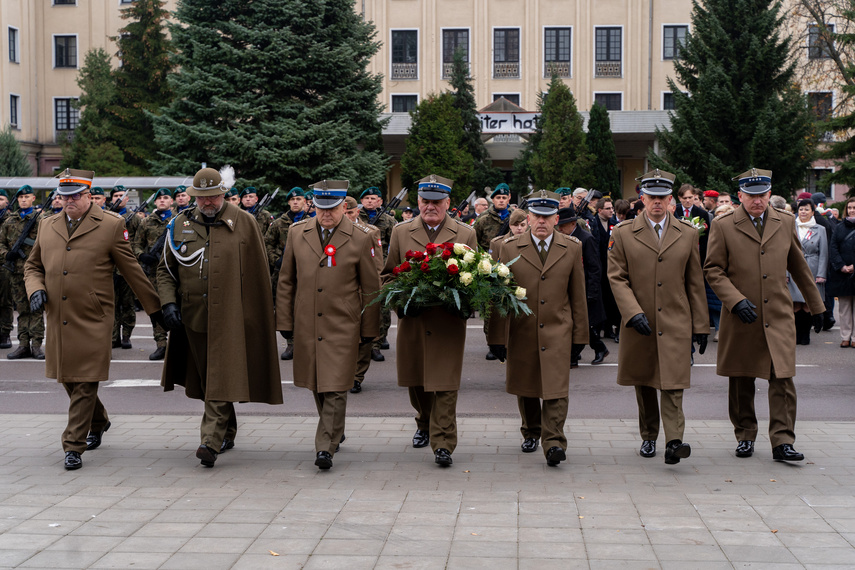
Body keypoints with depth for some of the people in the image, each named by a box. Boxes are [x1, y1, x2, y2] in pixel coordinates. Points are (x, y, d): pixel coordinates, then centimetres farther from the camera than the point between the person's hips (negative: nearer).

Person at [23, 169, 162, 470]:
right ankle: (99, 422, 39)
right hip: (58, 320, 5)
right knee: (68, 380, 14)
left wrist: (154, 308, 6)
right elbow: (32, 265, 22)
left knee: (85, 383, -6)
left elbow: (132, 270, 3)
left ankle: (74, 446, 3)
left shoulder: (111, 225, -1)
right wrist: (36, 289, 1)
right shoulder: (47, 226, 12)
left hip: (92, 321, -5)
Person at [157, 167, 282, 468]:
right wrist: (168, 302, -1)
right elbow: (165, 268, 14)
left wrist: (258, 315, -1)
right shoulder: (180, 224, 8)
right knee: (206, 379, 13)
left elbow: (259, 273, 2)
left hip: (230, 317, -4)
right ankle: (227, 433, 29)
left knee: (222, 380, -12)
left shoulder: (244, 223, 0)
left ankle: (211, 441, -15)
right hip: (193, 316, 4)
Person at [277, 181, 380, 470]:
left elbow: (370, 288, 2)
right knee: (317, 386, 13)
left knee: (335, 388, -8)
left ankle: (326, 446, -1)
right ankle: (335, 432, 33)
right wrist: (284, 321, 8)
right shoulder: (297, 233, 6)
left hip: (342, 326, -3)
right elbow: (286, 281, 11)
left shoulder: (361, 238, -3)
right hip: (306, 326, 4)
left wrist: (369, 329, 3)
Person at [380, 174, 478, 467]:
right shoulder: (401, 232, 7)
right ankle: (424, 425, 39)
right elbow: (388, 275, 12)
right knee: (416, 381, 15)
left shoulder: (466, 234, 3)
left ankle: (443, 444, -1)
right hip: (412, 321, 3)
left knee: (445, 385, -6)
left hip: (449, 322, -2)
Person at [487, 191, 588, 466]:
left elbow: (578, 296, 7)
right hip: (521, 332, 1)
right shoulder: (510, 248, 0)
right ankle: (531, 433, 33)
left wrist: (580, 336, 6)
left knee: (556, 390, -10)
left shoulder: (572, 248, 2)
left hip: (557, 330, -1)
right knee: (526, 388, 14)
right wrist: (497, 336, -3)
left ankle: (553, 443, -10)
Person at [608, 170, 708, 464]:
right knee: (643, 383, 11)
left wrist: (701, 325, 7)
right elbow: (617, 278, -1)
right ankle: (648, 437, 25)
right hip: (639, 324, 1)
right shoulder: (623, 233, 2)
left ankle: (674, 442, -15)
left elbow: (695, 282, 8)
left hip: (675, 322, -1)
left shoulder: (688, 233, 6)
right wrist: (634, 313, -14)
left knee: (672, 383, -10)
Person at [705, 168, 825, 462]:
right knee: (741, 381, 8)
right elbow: (713, 270, -2)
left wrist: (816, 304, 23)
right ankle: (745, 436, 23)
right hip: (741, 318, -1)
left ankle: (782, 441, -4)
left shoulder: (786, 223, 8)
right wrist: (736, 300, -15)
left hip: (779, 316, 1)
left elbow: (799, 267, 17)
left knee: (783, 378, -8)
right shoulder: (723, 226, -1)